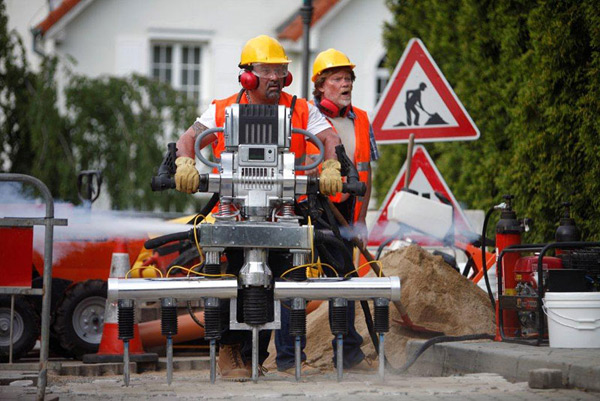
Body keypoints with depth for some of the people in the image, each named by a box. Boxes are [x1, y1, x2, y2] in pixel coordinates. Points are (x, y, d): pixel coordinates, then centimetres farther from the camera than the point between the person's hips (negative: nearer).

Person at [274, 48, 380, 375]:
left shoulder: (360, 122, 11)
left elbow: (364, 173, 16)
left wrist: (360, 219, 12)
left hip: (341, 213, 6)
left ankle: (349, 353, 20)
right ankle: (288, 356, 0)